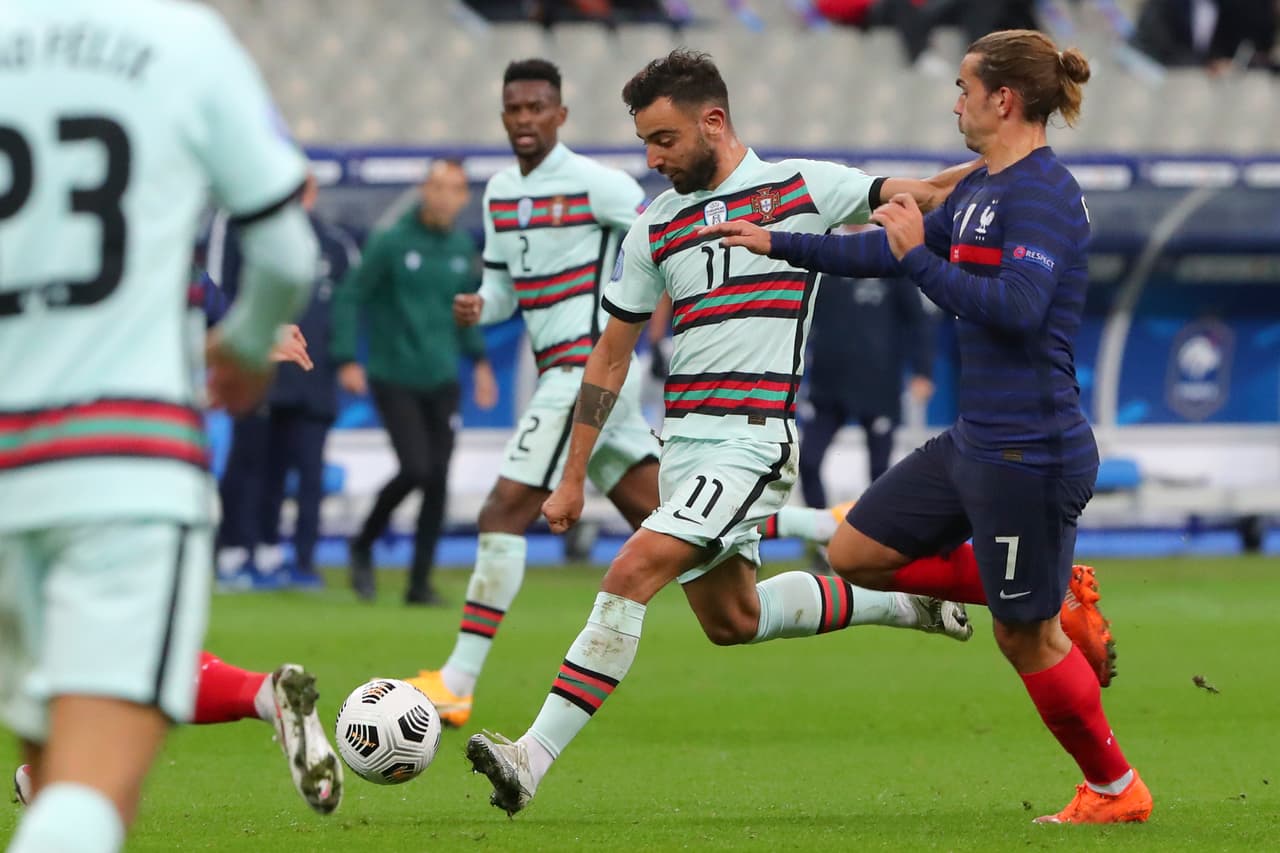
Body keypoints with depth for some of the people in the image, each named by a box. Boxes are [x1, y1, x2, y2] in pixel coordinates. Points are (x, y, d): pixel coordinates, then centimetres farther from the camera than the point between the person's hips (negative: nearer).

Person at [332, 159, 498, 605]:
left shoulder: (463, 248, 7)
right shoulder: (392, 243, -8)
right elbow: (349, 297, -5)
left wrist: (479, 360, 14)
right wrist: (347, 359, -12)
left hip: (441, 381, 5)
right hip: (394, 379, -5)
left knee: (437, 480, 0)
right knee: (415, 468, -16)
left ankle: (421, 581, 10)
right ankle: (363, 546, 9)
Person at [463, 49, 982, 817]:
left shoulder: (800, 187, -2)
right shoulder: (656, 226, 11)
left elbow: (929, 194, 2)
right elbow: (611, 356, 16)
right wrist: (573, 479, 14)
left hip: (751, 441, -7)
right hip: (683, 442, 7)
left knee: (631, 575, -19)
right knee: (730, 618, 15)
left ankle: (535, 756, -20)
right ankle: (900, 602, 35)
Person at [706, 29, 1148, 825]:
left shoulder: (1042, 191, -17)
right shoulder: (983, 190, 12)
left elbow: (1018, 309, -29)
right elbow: (891, 248, 26)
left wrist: (920, 257, -22)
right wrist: (778, 244, 30)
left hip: (1029, 451, -10)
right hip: (976, 441, 10)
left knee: (1024, 635, 0)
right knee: (856, 553, 11)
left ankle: (1116, 790, 18)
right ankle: (1062, 595, 15)